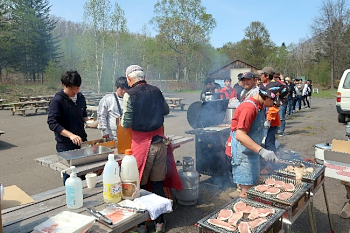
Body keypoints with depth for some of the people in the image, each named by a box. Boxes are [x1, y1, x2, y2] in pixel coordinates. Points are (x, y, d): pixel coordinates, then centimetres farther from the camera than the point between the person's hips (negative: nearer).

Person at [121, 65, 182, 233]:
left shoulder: (130, 94, -9)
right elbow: (166, 110, 18)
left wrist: (122, 121, 10)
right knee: (158, 184, 14)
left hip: (141, 143, -4)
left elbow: (127, 123, -12)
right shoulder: (156, 91, 3)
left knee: (139, 185, 11)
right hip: (159, 141, 4)